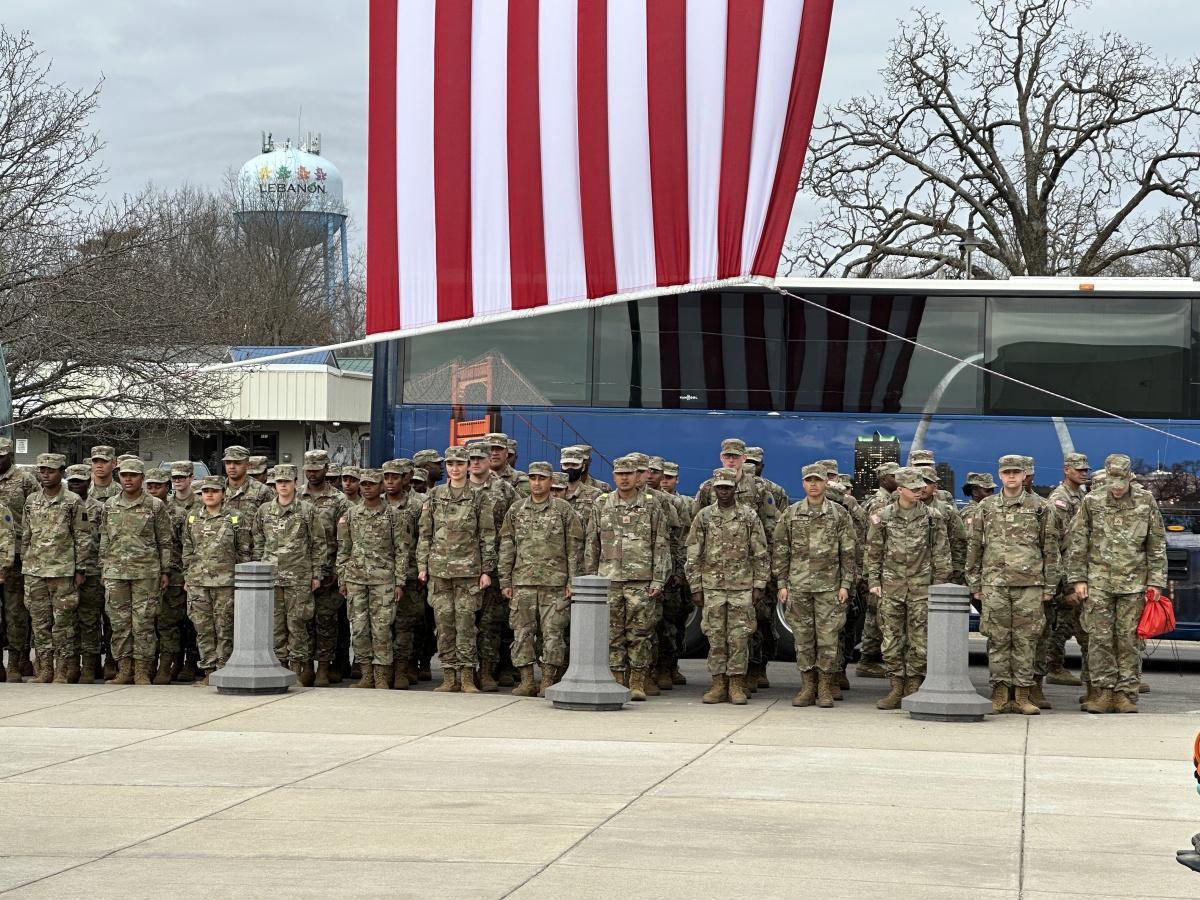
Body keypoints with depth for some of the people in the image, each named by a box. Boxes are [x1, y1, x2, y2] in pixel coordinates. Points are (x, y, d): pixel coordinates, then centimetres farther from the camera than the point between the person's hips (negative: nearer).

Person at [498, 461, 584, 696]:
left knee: (552, 632, -3)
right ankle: (527, 681, 6)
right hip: (523, 582, 2)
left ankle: (548, 680, 2)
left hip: (555, 582, -2)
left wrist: (572, 581, -4)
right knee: (522, 632, 1)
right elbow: (506, 547, 10)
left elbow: (574, 548, 2)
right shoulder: (516, 510, 10)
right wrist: (505, 581, 4)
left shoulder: (564, 510, 4)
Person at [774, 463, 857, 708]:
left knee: (828, 638, -3)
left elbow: (849, 552, 3)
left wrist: (846, 584, -5)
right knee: (803, 638, 3)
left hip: (829, 587, -2)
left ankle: (825, 688, 4)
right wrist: (782, 584, 2)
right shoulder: (791, 514, 8)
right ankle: (808, 686, 11)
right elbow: (780, 551, 9)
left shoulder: (839, 514, 4)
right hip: (798, 585, 2)